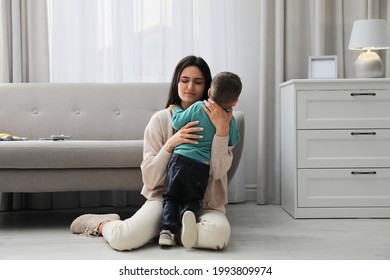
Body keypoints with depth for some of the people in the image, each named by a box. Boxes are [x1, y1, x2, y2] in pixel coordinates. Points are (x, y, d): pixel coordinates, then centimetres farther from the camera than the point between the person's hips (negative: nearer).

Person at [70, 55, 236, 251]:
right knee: (123, 239, -27)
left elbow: (218, 172, -11)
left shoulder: (214, 120, 4)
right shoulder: (161, 119, 2)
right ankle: (103, 224, 11)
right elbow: (150, 178, -3)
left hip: (205, 205, 1)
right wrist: (170, 144, -17)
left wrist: (222, 129, -23)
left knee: (217, 234, -35)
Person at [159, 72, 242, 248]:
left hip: (180, 159, 0)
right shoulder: (230, 121, 3)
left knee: (170, 198, 12)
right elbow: (233, 141, 19)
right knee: (191, 200, 14)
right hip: (202, 167, 1)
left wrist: (175, 109, 23)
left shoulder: (198, 107, -2)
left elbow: (178, 123, 3)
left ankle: (168, 229, -12)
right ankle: (189, 213, -21)